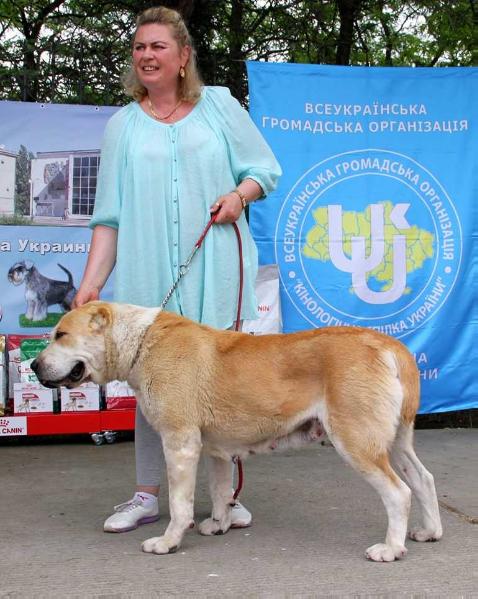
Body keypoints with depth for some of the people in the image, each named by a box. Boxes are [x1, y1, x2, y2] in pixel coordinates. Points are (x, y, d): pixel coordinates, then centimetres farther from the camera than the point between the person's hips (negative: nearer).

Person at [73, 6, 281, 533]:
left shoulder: (220, 105, 9)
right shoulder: (122, 125, 11)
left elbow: (265, 167, 13)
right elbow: (109, 215, 7)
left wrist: (240, 193, -9)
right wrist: (90, 283, -1)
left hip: (216, 271, -1)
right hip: (150, 279, 1)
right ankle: (146, 496, 15)